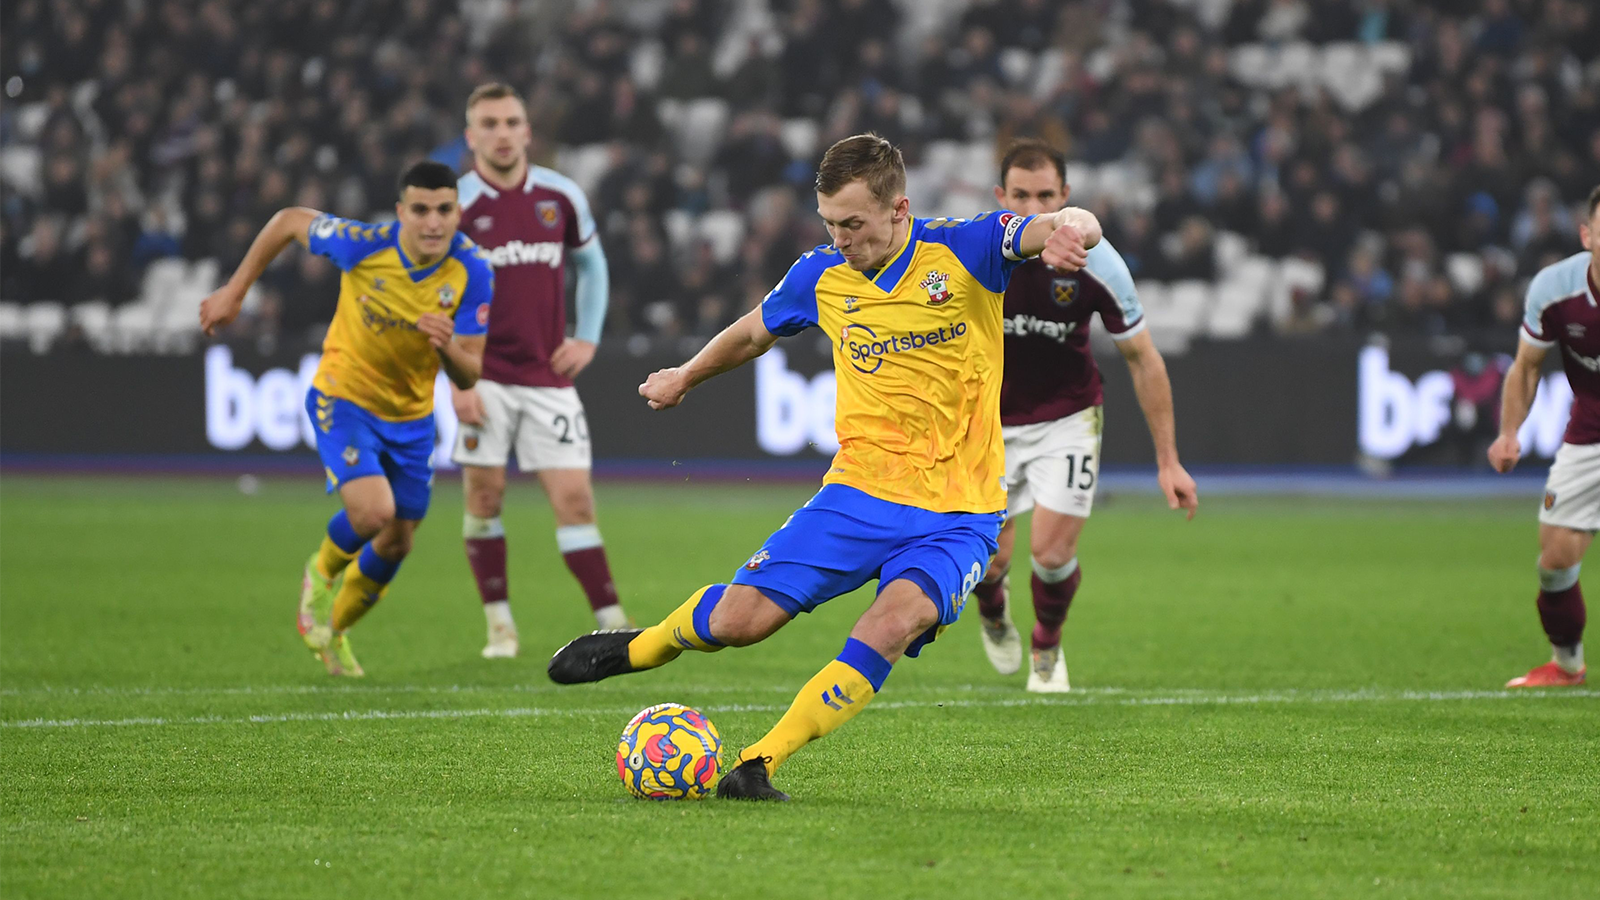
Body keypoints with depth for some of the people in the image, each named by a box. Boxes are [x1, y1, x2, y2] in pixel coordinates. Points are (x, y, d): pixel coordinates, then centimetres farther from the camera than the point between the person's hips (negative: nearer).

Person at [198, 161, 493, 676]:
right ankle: (323, 574, 10)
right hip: (343, 398, -4)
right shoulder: (365, 246, -25)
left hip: (411, 417, 4)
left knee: (397, 543, 12)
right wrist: (234, 292, -2)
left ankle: (332, 630, 41)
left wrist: (447, 348, -39)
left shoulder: (472, 274, -19)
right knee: (373, 510, -25)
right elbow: (289, 222, -6)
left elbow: (468, 376, -15)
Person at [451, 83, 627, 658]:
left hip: (548, 374, 2)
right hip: (484, 375, -2)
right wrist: (456, 380, -10)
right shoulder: (456, 205, -6)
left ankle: (611, 623, -4)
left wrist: (588, 337, 9)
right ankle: (499, 624, 8)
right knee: (484, 496, -4)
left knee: (574, 498, -4)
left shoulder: (560, 196, 4)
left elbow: (591, 264, 21)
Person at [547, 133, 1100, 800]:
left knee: (894, 623, -30)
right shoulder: (821, 276, 3)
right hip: (859, 493, 3)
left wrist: (1070, 230, -45)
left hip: (957, 515, -3)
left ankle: (759, 764, -23)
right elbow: (754, 333, 24)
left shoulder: (964, 250, -8)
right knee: (739, 618, -7)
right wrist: (685, 376, 40)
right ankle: (642, 647, 27)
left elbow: (1071, 226, -20)